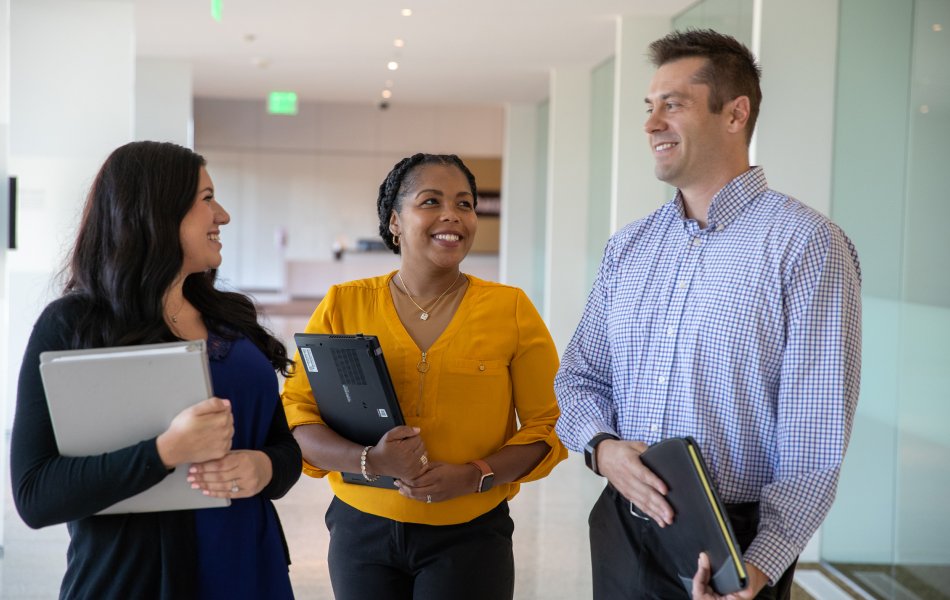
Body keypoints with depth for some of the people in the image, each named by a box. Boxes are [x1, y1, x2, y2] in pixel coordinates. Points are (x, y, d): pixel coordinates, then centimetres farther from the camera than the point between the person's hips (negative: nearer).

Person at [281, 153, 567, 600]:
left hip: (469, 535, -1)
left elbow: (548, 425, -1)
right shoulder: (343, 306, 0)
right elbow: (296, 415, -2)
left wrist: (474, 476, -16)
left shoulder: (511, 308, -2)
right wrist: (369, 461, -19)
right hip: (361, 529, 1)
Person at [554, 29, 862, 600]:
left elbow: (814, 442, -15)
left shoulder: (807, 246, -11)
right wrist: (603, 447, -11)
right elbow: (580, 376, 10)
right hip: (623, 528, 5)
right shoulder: (629, 245, 6)